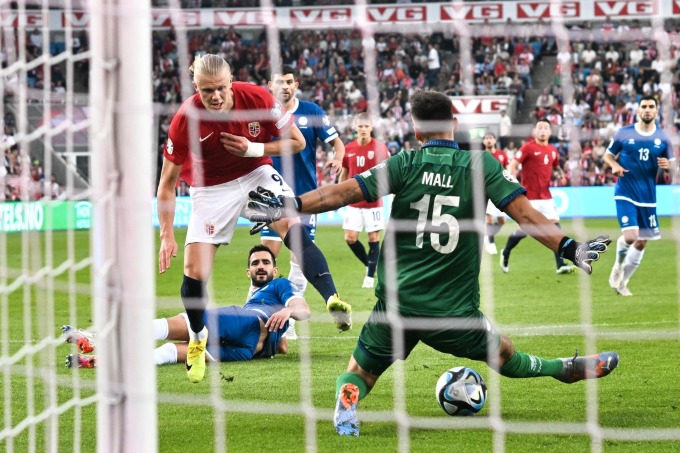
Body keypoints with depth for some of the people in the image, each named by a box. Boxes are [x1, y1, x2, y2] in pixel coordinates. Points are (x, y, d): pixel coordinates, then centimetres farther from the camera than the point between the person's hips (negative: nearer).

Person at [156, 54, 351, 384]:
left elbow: (297, 141, -9)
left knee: (293, 228, -27)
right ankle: (198, 337, 21)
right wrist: (167, 237, -21)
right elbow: (167, 184, -16)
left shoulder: (257, 98, -23)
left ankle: (332, 300, -33)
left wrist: (254, 149, -24)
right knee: (195, 271, -6)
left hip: (257, 174, 1)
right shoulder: (186, 120, -26)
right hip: (211, 188, -1)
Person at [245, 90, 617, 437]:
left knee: (359, 372, 15)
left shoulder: (405, 164, -3)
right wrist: (569, 248, -3)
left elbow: (342, 193, -9)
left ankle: (346, 406, -14)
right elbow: (524, 213, -7)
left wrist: (287, 206, -6)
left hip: (396, 304, -1)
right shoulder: (481, 165, -3)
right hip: (454, 311, 1)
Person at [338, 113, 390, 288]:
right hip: (354, 202, 3)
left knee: (374, 237, -1)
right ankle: (369, 265, 20)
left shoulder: (380, 147, -6)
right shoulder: (348, 149, 3)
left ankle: (370, 276, 7)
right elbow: (344, 174, 15)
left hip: (373, 201, -3)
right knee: (350, 238, -2)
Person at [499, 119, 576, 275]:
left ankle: (560, 265, -8)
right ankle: (505, 254, 27)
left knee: (555, 226, -7)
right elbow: (512, 165, -11)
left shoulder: (553, 150, 10)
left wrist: (560, 173, 4)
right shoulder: (528, 148, -8)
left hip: (546, 197, 5)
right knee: (523, 230, -1)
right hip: (529, 197, -5)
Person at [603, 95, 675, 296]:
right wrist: (614, 165, -15)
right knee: (630, 236, -20)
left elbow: (673, 164, 10)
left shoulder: (663, 138, 3)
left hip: (648, 197, 3)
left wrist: (667, 165, -14)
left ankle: (622, 282, 26)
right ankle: (618, 266, 13)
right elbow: (608, 154, 8)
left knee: (641, 242, 8)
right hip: (625, 194, -3)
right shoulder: (623, 133, -3)